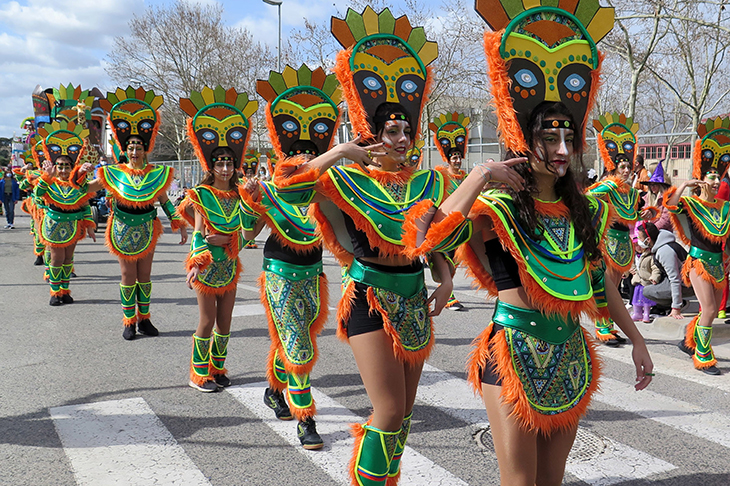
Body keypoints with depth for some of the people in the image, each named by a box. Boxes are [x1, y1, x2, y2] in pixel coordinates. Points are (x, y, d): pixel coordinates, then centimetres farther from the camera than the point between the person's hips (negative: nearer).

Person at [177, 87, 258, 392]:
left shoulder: (238, 195, 7)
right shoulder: (201, 195, -6)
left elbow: (242, 234, 5)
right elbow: (199, 233, -11)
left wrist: (225, 238, -15)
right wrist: (195, 265, -21)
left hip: (230, 264, 5)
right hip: (207, 264, -5)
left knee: (225, 321, 10)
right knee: (208, 321, -1)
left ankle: (218, 368, 25)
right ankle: (199, 374, 12)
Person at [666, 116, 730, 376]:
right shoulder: (691, 204, -8)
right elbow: (670, 203, -27)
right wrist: (685, 184, -22)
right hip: (699, 261, -7)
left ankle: (689, 341, 35)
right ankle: (702, 357, 0)